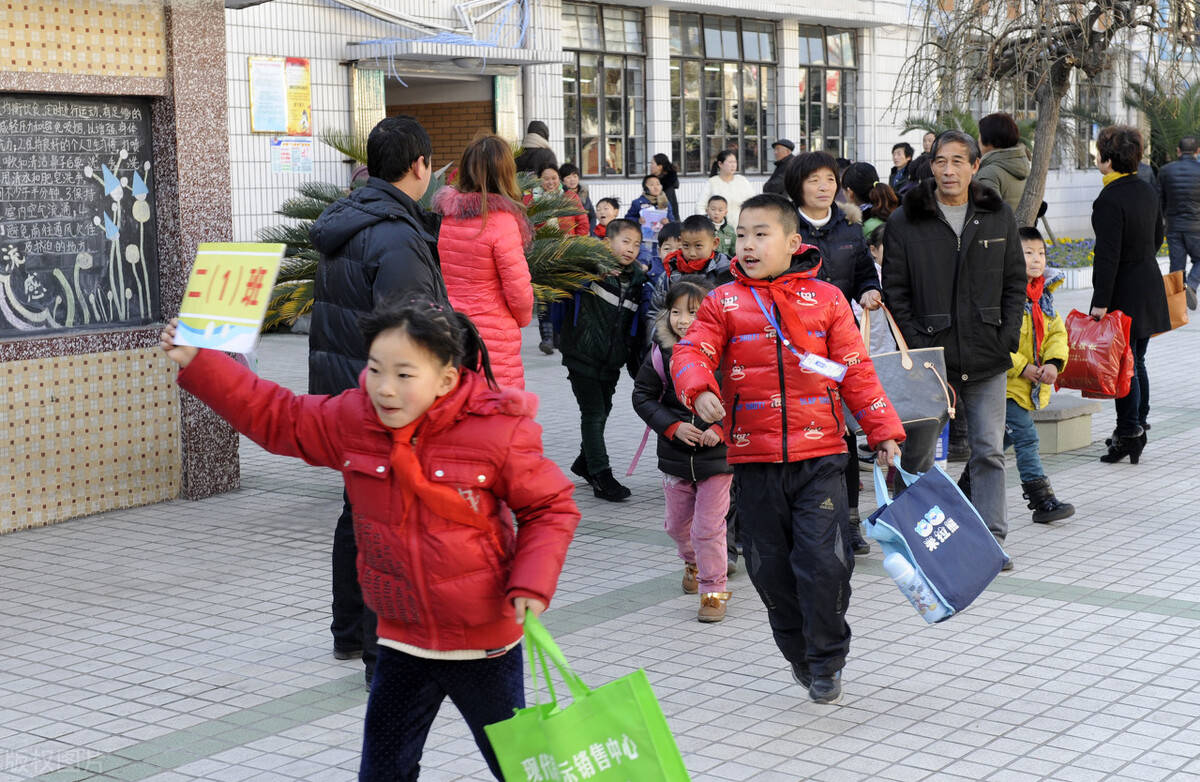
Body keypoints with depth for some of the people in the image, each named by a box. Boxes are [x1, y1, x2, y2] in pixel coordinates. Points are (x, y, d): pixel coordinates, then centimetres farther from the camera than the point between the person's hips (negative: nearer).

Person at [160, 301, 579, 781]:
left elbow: (551, 508, -8)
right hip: (402, 641, 4)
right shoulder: (351, 421, -6)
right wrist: (196, 363, -5)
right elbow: (274, 416, 2)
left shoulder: (499, 432, -19)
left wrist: (532, 584, -21)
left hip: (485, 645, -4)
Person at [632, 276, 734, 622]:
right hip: (675, 455, 3)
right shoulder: (661, 353, -5)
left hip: (717, 454, -3)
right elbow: (643, 396, 1)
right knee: (677, 524, 18)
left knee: (708, 528, -3)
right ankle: (693, 563, 48)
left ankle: (713, 590, 12)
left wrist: (721, 430, -18)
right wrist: (673, 426, -11)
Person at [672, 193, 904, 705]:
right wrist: (698, 390, -26)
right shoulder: (723, 303, 6)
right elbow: (691, 352, -4)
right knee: (770, 567, 8)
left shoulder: (825, 299, 6)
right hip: (754, 459, 1)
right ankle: (799, 656, 29)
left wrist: (884, 432, 6)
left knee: (825, 561, -9)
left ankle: (827, 659, 13)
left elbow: (856, 371, 9)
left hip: (819, 456, -1)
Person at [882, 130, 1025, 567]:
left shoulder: (998, 217, 7)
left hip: (987, 357, 2)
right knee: (918, 452, 5)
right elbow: (895, 292, -1)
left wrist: (1008, 336, 0)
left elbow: (1015, 281, 12)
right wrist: (917, 347, -9)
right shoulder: (905, 222, -2)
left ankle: (991, 540, 11)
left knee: (989, 451, 4)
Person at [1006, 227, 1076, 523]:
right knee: (1025, 437, -11)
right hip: (1006, 383, -9)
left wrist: (1053, 362, -8)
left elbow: (1057, 332, 11)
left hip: (1033, 385, 9)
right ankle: (1041, 500, -9)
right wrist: (1021, 367, -20)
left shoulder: (1043, 296, 11)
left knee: (1005, 436, 18)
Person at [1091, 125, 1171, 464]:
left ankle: (1128, 433, 0)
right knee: (1137, 361, 16)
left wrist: (1101, 302, -22)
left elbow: (1107, 255, -23)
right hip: (1150, 288, 9)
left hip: (1124, 294, -9)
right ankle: (1139, 427, 24)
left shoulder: (1110, 200, -20)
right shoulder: (1147, 191, 7)